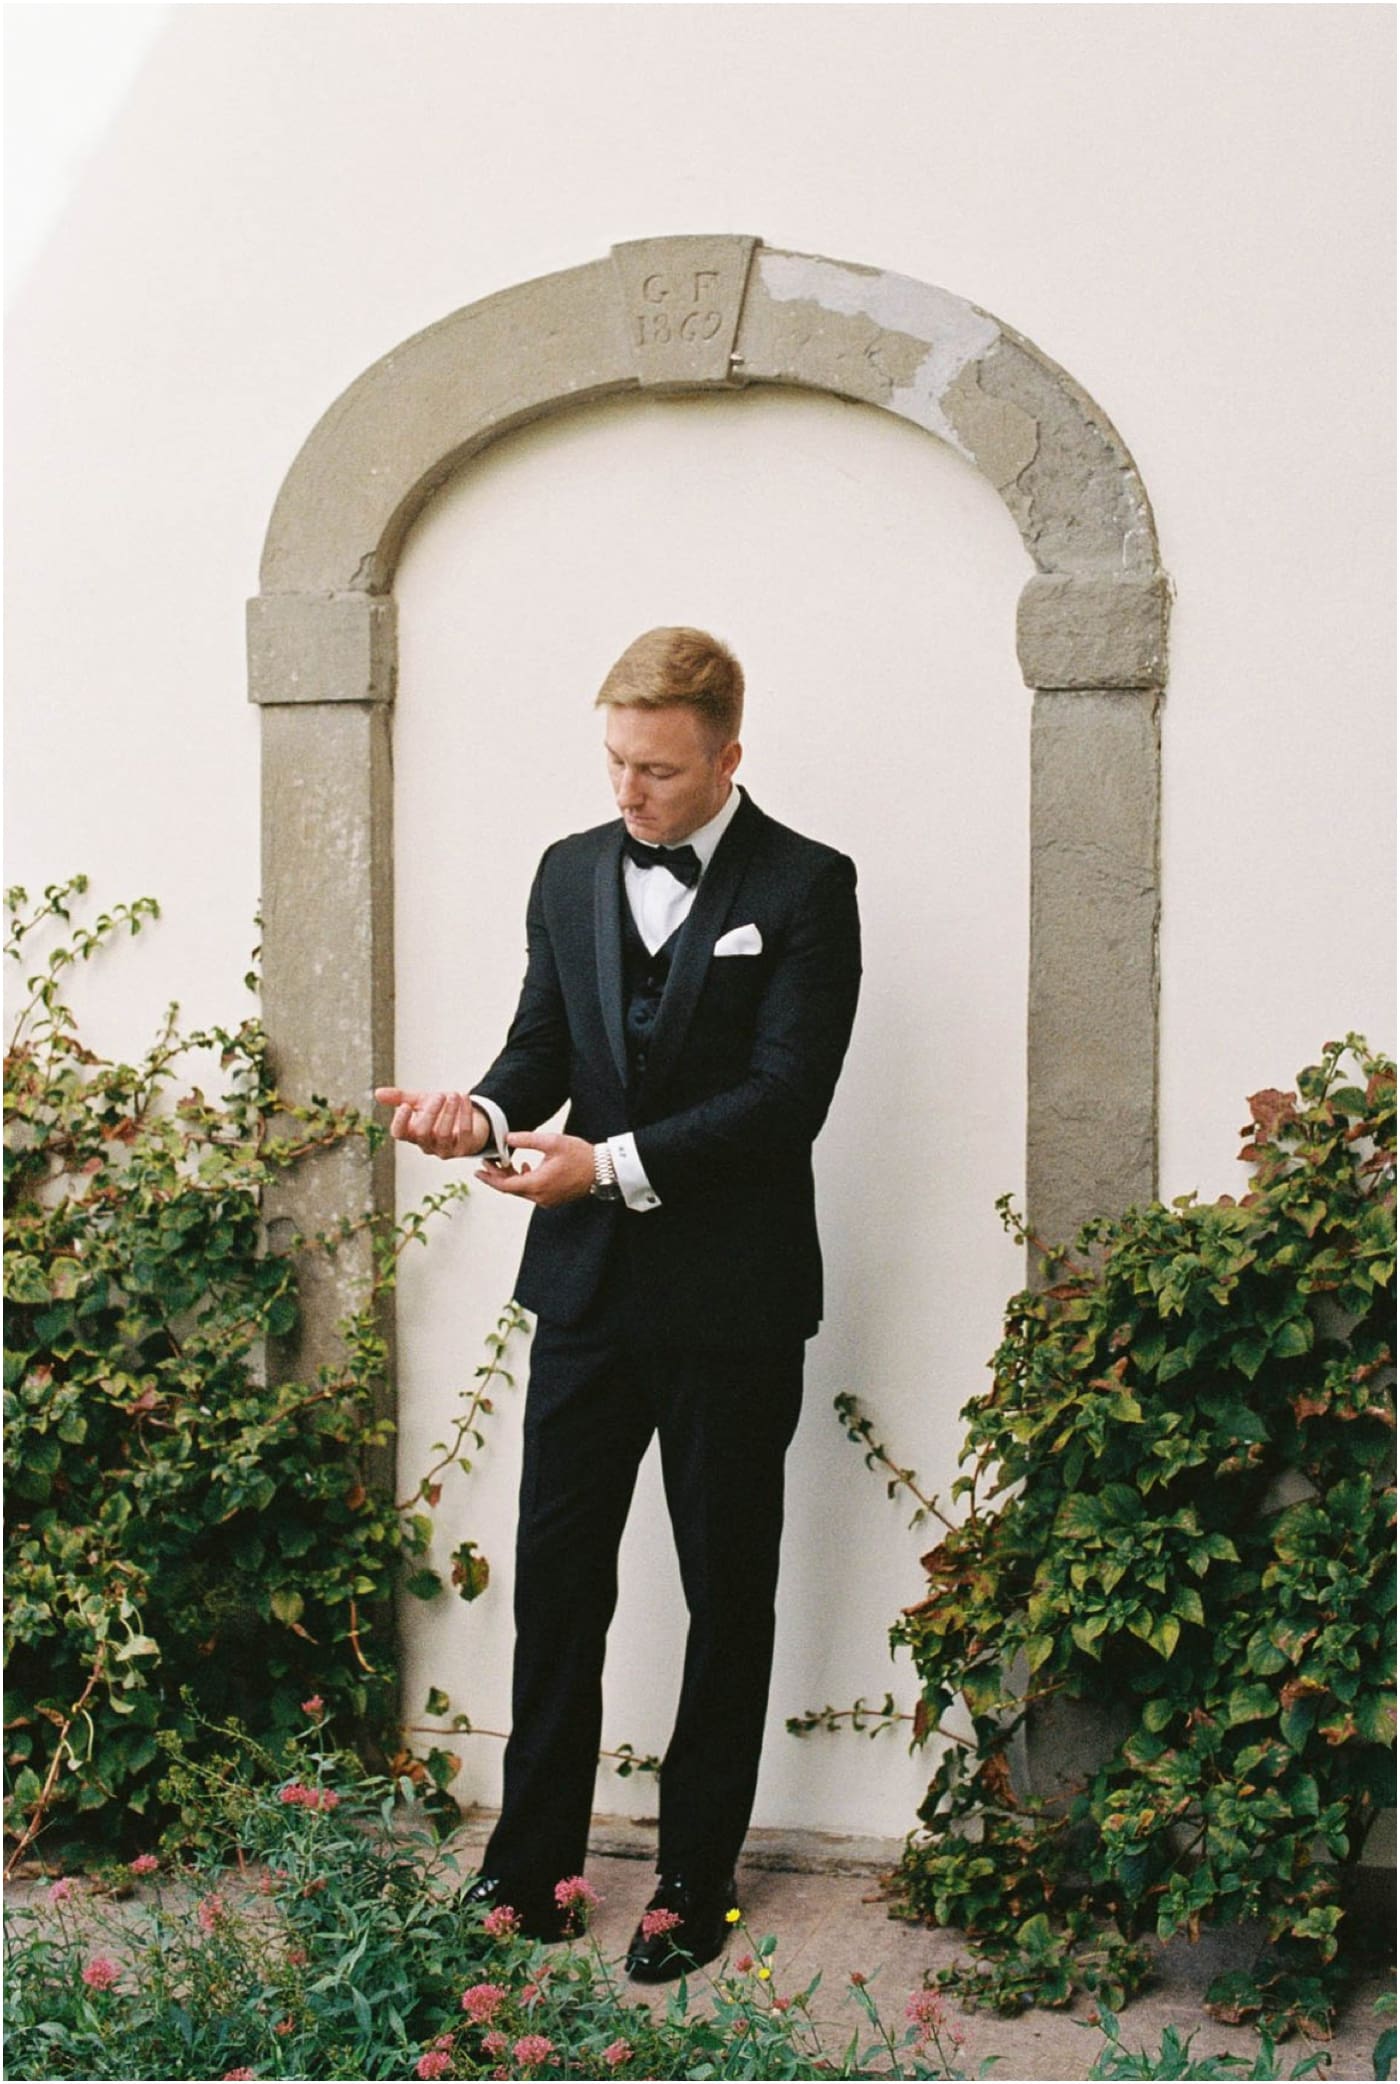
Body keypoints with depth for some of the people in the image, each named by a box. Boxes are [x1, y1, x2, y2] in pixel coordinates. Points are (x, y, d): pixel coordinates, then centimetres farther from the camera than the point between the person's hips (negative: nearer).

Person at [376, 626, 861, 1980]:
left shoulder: (804, 888, -7)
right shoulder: (571, 872, 9)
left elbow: (786, 1093, -15)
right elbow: (542, 1044, 10)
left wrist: (616, 1162, -22)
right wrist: (486, 1114, -12)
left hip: (729, 1299, -4)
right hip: (587, 1283, 4)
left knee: (727, 1596, 9)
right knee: (555, 1576, 7)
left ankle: (693, 1881, 21)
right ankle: (528, 1866, 18)